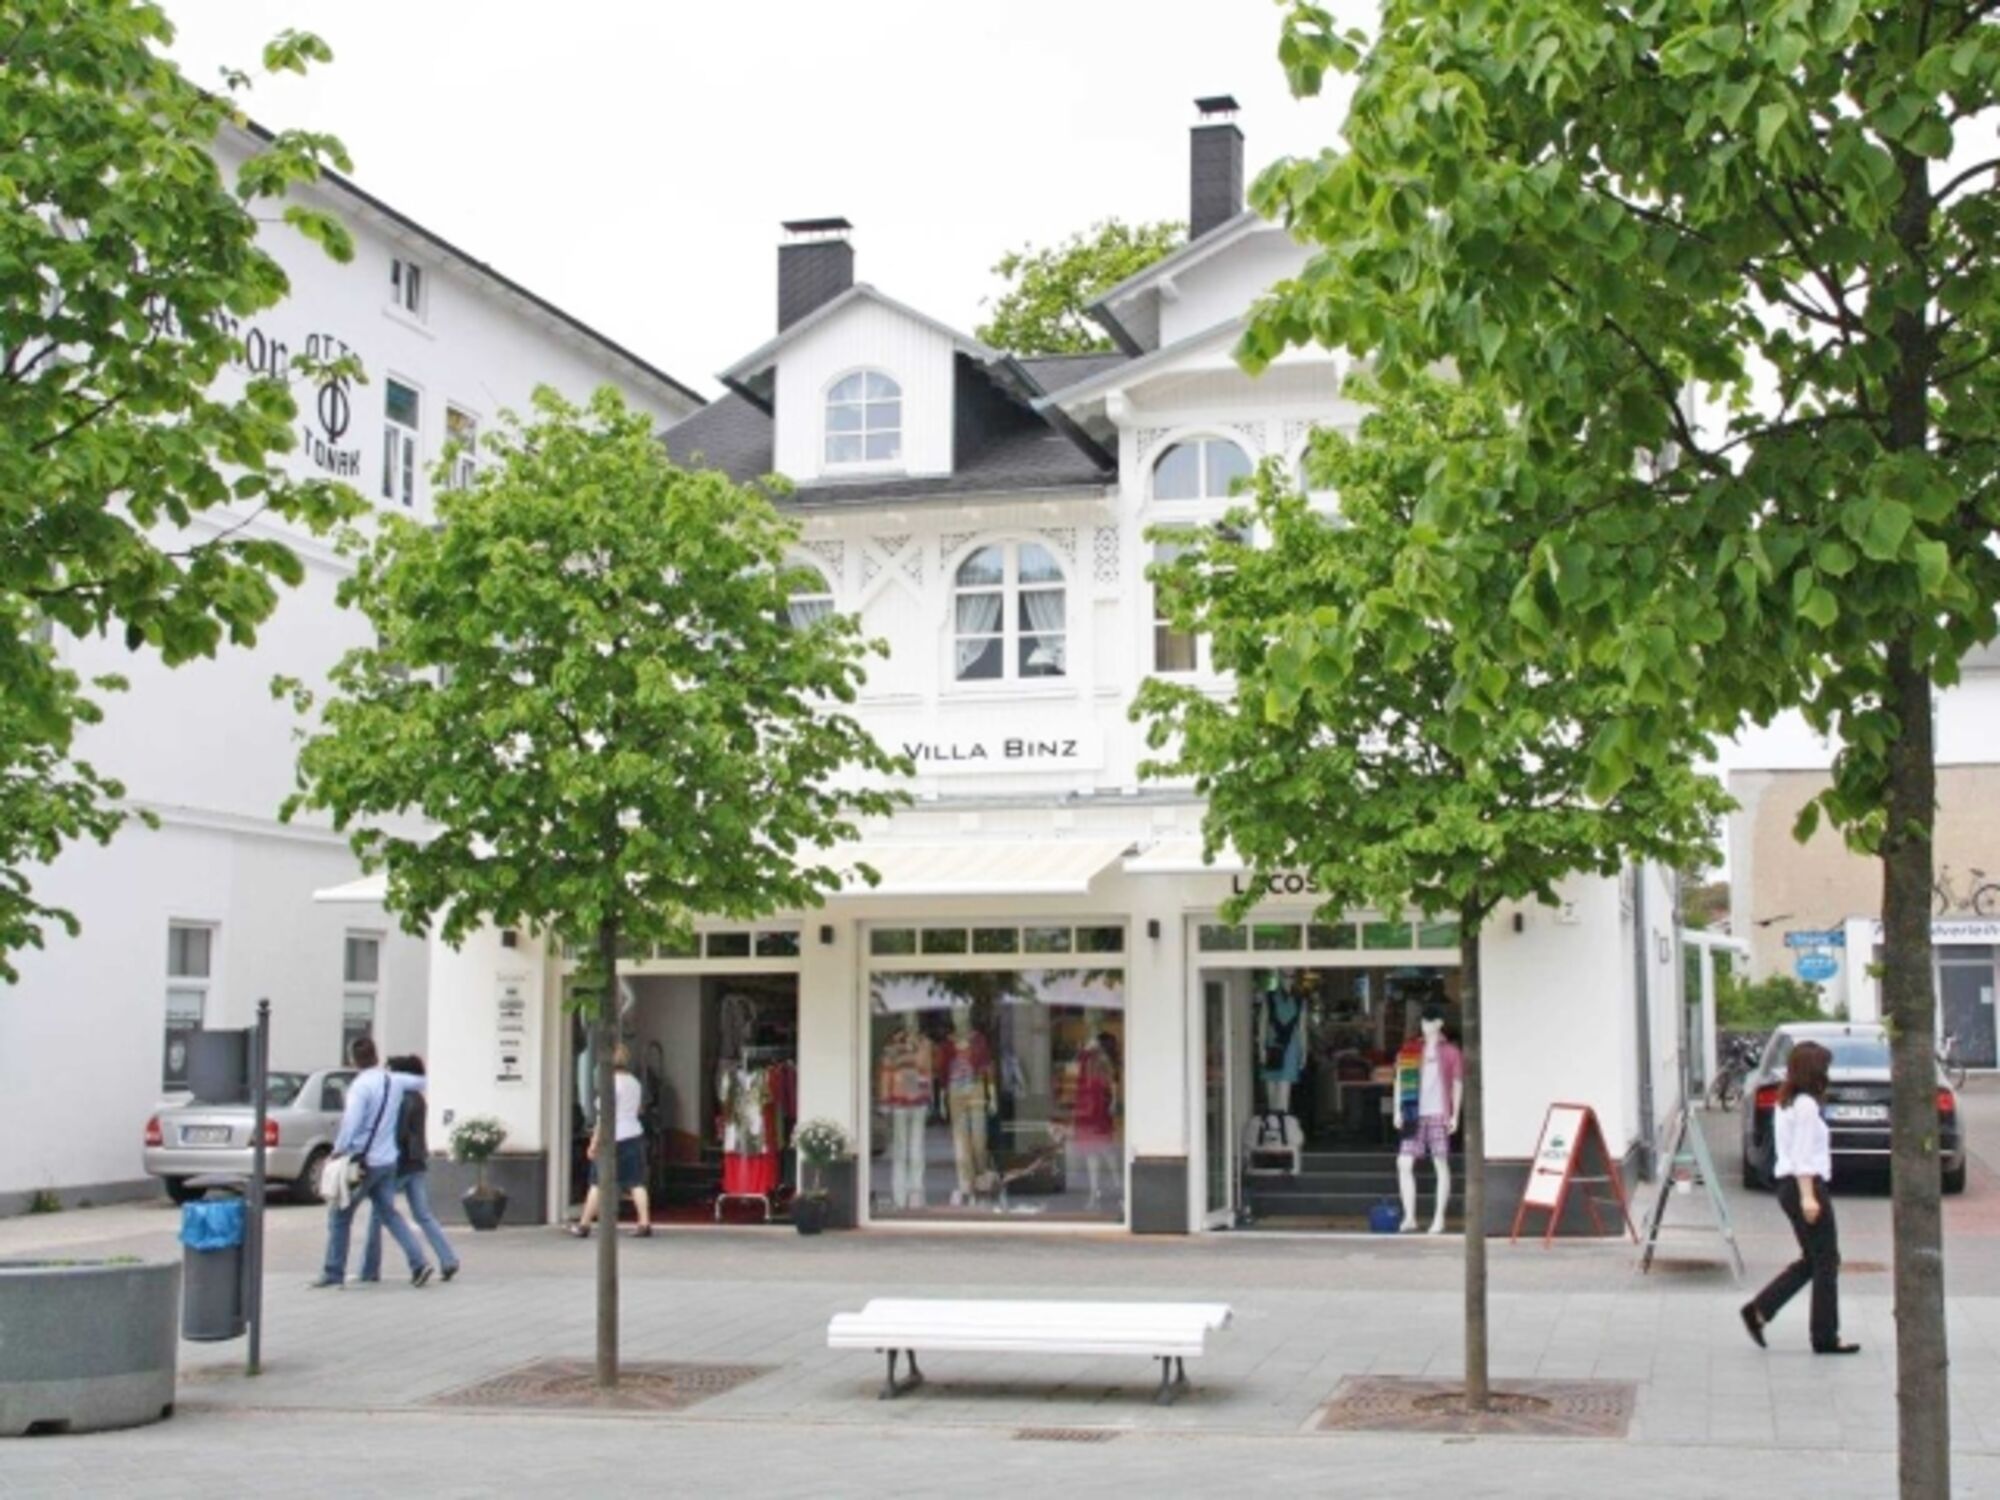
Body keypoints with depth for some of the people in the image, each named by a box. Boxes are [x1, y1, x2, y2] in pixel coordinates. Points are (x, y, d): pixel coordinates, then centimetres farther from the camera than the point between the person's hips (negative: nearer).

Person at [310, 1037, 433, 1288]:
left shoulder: (361, 1086, -16)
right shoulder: (394, 1081, 5)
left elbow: (351, 1122, -25)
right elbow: (419, 1083, 23)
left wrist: (339, 1150, -16)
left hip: (364, 1161, -7)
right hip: (388, 1161, 7)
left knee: (339, 1215, 7)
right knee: (389, 1213, 12)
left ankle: (333, 1273, 11)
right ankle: (419, 1262, 0)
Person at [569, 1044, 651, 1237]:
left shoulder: (612, 1082, -12)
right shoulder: (635, 1082, 11)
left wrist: (594, 1143, -12)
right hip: (635, 1134, 7)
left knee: (598, 1184, 2)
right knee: (637, 1183, 3)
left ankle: (584, 1225, 8)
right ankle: (645, 1223, -3)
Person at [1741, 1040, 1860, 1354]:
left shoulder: (1785, 1103, 15)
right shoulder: (1805, 1105, -15)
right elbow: (1802, 1155, -19)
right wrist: (1808, 1196, -21)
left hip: (1789, 1186, 10)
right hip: (1806, 1185, -10)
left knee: (1811, 1260, 15)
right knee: (1825, 1261, -1)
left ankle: (1758, 1311, 10)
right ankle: (1826, 1337, 4)